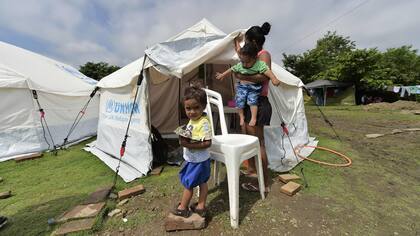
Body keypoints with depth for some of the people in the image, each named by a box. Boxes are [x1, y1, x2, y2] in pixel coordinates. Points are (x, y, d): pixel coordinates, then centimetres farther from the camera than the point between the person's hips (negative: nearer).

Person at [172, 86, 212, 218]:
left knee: (188, 183, 10)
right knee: (202, 182, 20)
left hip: (197, 160, -9)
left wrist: (189, 144, -32)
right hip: (192, 158, 9)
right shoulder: (192, 120, 3)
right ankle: (201, 206, 37)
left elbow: (207, 143, -29)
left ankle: (182, 208, 32)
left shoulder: (204, 123, -26)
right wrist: (183, 137, -2)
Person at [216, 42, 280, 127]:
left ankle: (253, 118, -5)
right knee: (239, 99, -8)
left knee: (252, 100, -16)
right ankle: (241, 116, 10)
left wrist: (274, 79, -40)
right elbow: (232, 69, 14)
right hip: (242, 86, 3)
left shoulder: (260, 64, -13)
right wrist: (222, 75, 23)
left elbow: (267, 71, -25)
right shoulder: (239, 65, 1)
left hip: (254, 87, -3)